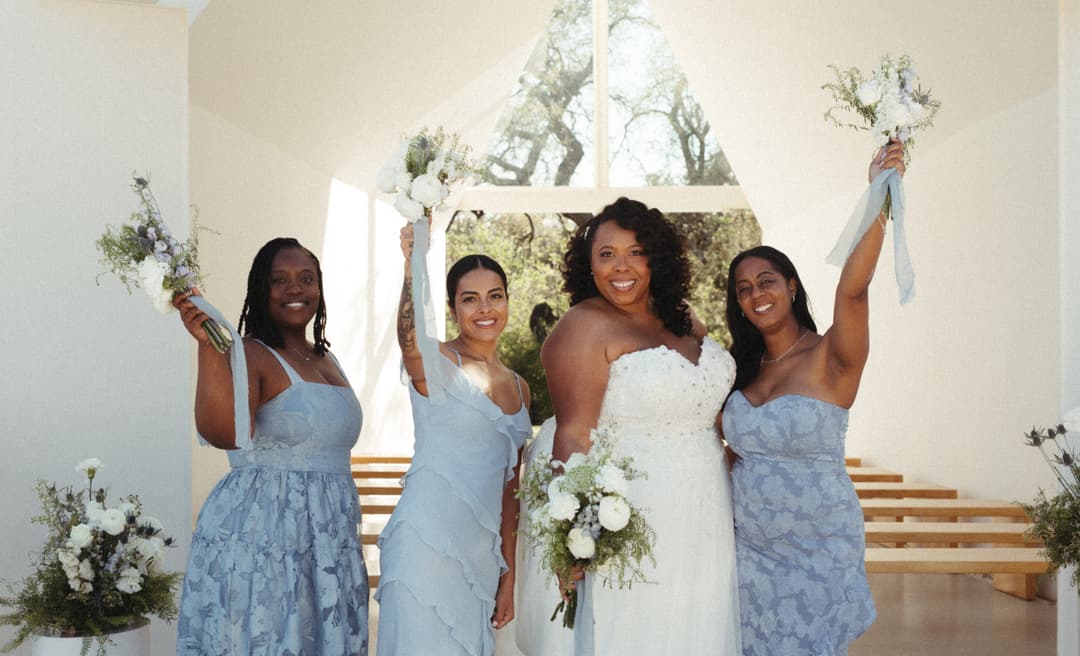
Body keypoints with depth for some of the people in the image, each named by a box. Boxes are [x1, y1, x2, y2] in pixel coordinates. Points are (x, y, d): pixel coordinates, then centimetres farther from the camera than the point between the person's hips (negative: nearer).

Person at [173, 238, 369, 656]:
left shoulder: (326, 360, 14)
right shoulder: (248, 356, -10)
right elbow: (225, 433, -28)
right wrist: (208, 345, -34)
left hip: (328, 540, 7)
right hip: (261, 537, -7)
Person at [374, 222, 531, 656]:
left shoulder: (519, 389, 13)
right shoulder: (435, 365, -6)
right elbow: (409, 340, -32)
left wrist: (508, 574, 15)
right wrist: (412, 269, -49)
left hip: (482, 554, 6)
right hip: (426, 545, -6)